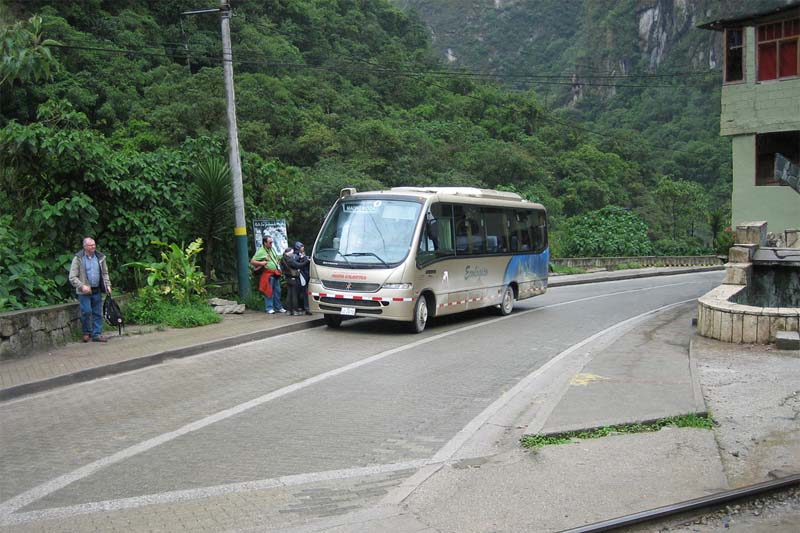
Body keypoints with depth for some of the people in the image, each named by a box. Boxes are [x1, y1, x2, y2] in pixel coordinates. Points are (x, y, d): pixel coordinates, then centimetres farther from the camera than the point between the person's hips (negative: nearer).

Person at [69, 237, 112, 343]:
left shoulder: (100, 257, 8)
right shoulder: (78, 259, -4)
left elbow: (105, 273, 18)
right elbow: (72, 277, -6)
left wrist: (107, 285, 5)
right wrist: (82, 286, -18)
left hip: (97, 291, 4)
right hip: (84, 292, -4)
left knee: (98, 313, 4)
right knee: (86, 312, -8)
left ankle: (97, 334, 10)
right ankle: (86, 332, 11)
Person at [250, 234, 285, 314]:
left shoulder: (272, 249, 15)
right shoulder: (261, 251, -9)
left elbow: (276, 258, 33)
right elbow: (252, 262, -10)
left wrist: (278, 261, 13)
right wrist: (261, 263, -19)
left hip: (276, 273, 7)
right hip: (268, 274, -7)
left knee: (277, 291, 10)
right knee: (269, 291, -5)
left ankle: (279, 307, 18)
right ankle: (269, 308, 1)